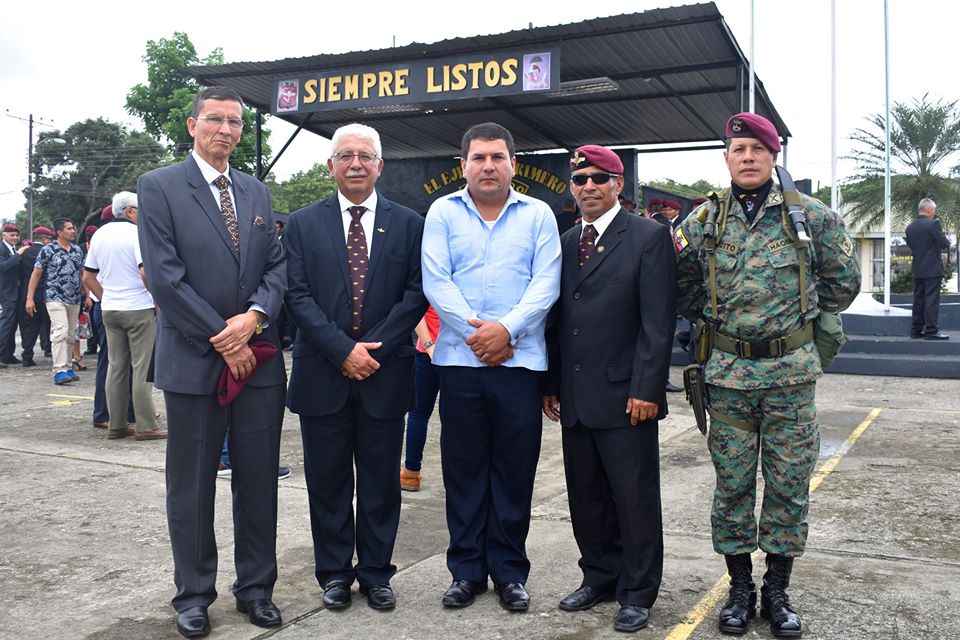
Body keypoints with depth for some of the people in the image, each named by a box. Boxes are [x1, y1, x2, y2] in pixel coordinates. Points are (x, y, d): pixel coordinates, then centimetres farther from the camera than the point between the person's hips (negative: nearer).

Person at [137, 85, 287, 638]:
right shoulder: (159, 186, -2)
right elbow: (164, 275, -10)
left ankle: (256, 587, 24)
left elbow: (278, 264, 7)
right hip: (193, 360, -4)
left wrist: (255, 316, -12)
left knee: (259, 480, 10)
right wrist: (221, 339, -12)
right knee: (191, 486, 8)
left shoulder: (257, 192, 13)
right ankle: (194, 595, 23)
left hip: (259, 358, 4)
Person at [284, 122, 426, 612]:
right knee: (327, 481, 9)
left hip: (385, 372, 0)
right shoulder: (302, 223, 4)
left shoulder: (408, 224, 5)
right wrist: (343, 350, -14)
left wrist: (375, 348, -12)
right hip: (323, 372, 0)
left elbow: (416, 294, -1)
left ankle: (376, 573, 24)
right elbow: (298, 295, -4)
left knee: (381, 480, 9)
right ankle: (334, 573, 24)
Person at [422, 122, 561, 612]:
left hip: (519, 360, 0)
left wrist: (506, 328, -14)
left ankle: (509, 571, 19)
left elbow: (546, 283, -1)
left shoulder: (538, 215, 8)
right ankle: (467, 570, 19)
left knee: (515, 470, 5)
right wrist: (475, 331, -11)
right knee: (463, 469, 7)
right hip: (460, 358, 0)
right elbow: (435, 281, -1)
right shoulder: (443, 212, 8)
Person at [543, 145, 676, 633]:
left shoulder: (649, 237, -3)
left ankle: (637, 593, 19)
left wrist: (646, 389, -15)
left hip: (625, 396, -5)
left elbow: (658, 320, -9)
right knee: (586, 497, 13)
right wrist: (551, 384, 9)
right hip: (574, 399, 6)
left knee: (635, 498, 3)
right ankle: (600, 578, 29)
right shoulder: (563, 243, 14)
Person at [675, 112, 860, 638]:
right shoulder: (702, 221, 3)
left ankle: (777, 592, 23)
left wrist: (800, 316, 10)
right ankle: (740, 589, 23)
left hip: (792, 372, 0)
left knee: (789, 483, 7)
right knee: (732, 482, 8)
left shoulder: (810, 215, 0)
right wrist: (720, 319, 3)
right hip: (728, 372, 1)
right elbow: (687, 295, 12)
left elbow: (843, 280, 10)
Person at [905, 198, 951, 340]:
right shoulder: (933, 223, -12)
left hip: (917, 270, 6)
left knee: (918, 300, 10)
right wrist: (946, 241, 8)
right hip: (933, 269, -6)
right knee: (932, 300, -5)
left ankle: (916, 330, 13)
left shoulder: (910, 227, 7)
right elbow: (944, 245, -13)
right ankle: (931, 331, -6)